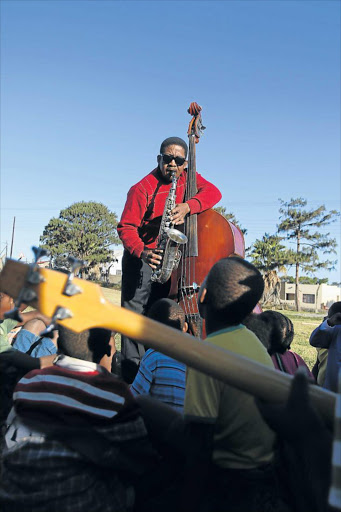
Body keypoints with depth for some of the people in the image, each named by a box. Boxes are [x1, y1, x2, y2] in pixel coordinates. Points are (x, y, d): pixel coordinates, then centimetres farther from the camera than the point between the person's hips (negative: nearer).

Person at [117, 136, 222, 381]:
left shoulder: (189, 179, 4)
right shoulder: (142, 188, -13)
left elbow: (213, 192, -11)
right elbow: (125, 227, -16)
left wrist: (188, 206, -29)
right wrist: (142, 252, -33)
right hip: (143, 257, -4)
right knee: (136, 310, -7)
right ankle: (132, 367, 2)